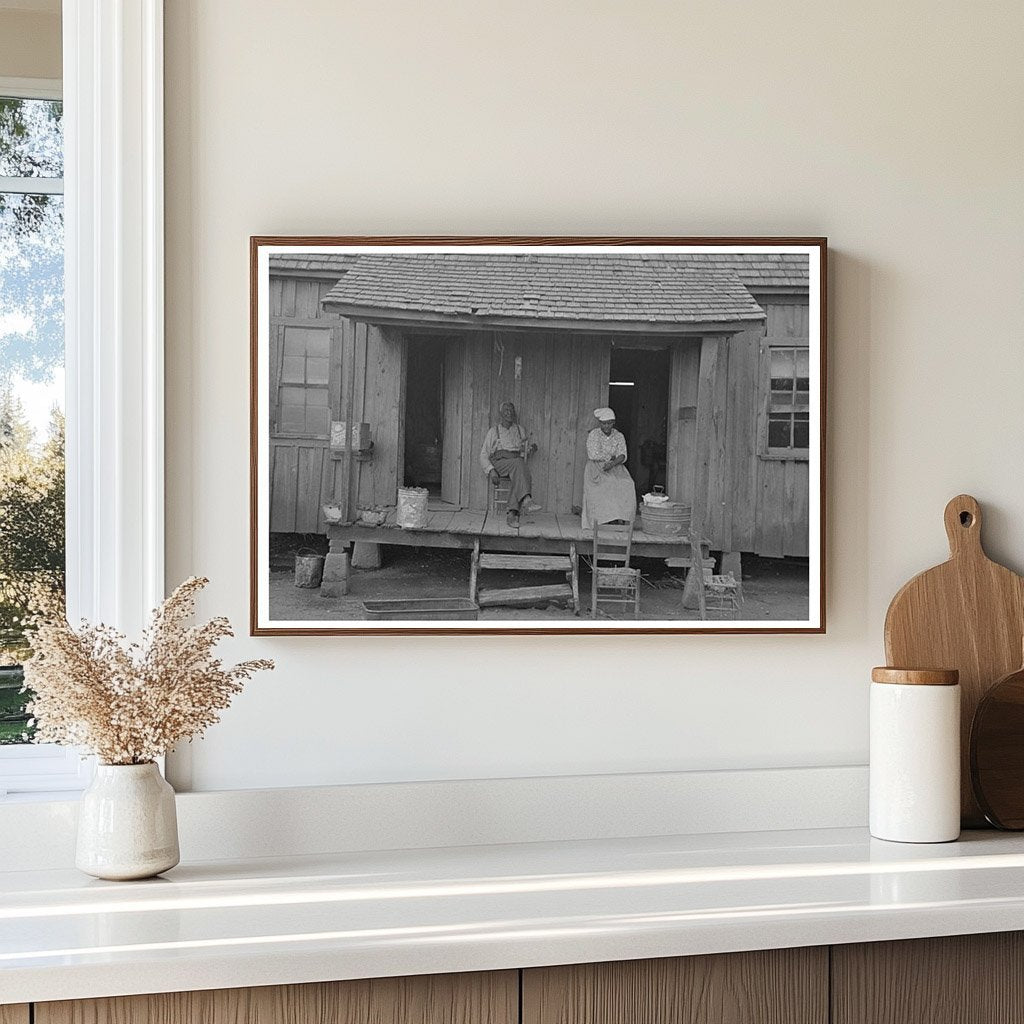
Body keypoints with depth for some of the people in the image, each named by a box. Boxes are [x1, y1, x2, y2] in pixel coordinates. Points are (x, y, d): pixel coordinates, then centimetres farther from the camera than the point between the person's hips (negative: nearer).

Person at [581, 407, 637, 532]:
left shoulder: (619, 437, 8)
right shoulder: (593, 435, -1)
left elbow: (622, 457, -4)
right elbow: (593, 455, -12)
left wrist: (612, 463, -24)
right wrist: (611, 457, -5)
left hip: (615, 469, 3)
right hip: (596, 468, -3)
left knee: (626, 485, -27)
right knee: (602, 486, -34)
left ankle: (620, 519, -30)